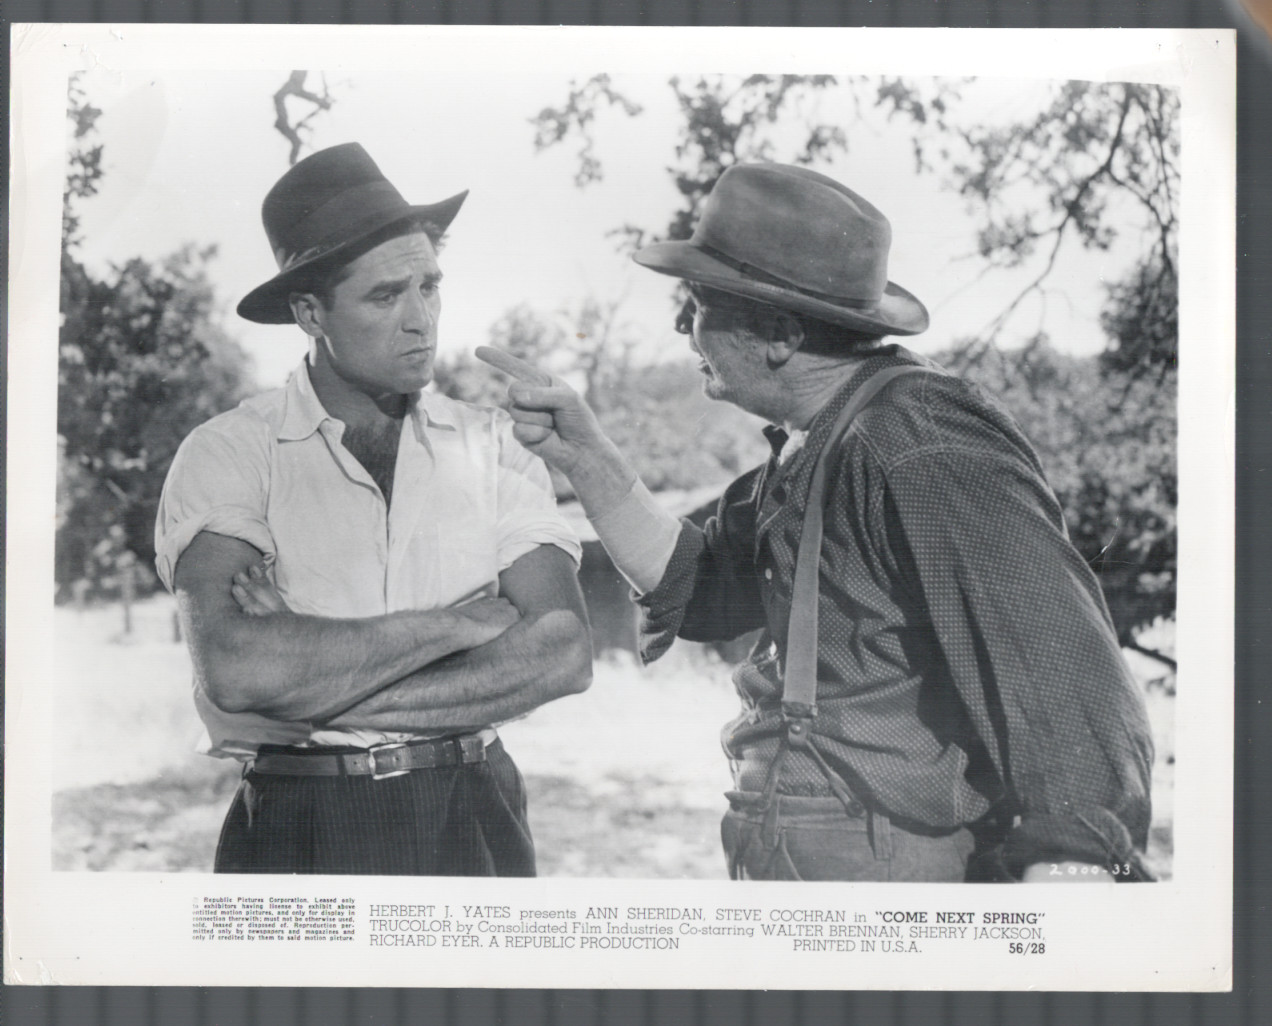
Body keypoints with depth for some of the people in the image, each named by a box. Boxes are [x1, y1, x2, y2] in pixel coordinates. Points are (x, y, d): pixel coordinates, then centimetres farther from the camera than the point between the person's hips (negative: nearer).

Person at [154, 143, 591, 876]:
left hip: (472, 822, 2)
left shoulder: (490, 446, 0)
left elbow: (563, 652, -11)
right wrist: (451, 624, -15)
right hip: (298, 830, -2)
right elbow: (237, 671, -22)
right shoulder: (229, 455, -7)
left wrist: (324, 693, -17)